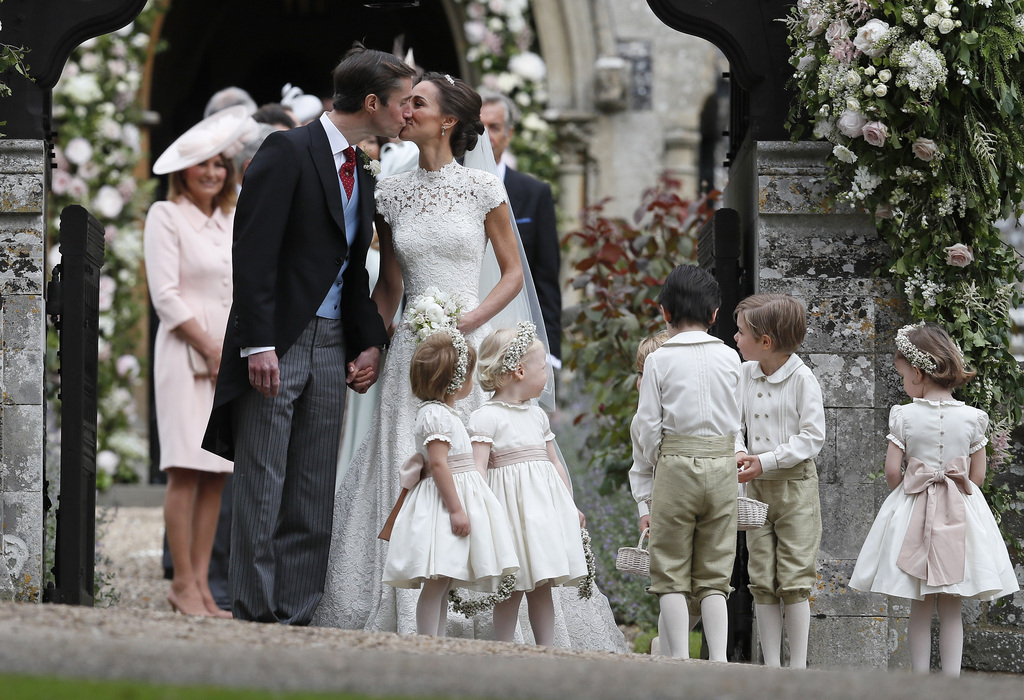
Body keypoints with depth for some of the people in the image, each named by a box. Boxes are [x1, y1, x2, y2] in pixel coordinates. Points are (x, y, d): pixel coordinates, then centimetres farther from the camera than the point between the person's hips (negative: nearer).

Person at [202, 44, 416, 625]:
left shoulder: (362, 176, 16)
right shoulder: (288, 152, -9)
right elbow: (253, 253, -15)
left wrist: (370, 343, 7)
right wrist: (258, 345, -21)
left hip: (331, 347, 8)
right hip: (277, 343, -7)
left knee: (316, 495, 6)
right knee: (262, 487, -4)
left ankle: (297, 617, 9)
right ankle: (255, 615, 0)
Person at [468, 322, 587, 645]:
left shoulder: (538, 415, 17)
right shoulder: (486, 417, -7)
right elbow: (478, 467, -15)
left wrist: (570, 505, 25)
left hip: (545, 501, 7)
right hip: (513, 505, -7)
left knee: (542, 584, 7)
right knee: (512, 587, -7)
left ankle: (546, 651, 9)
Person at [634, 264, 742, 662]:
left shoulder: (659, 360, -3)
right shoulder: (729, 359, 5)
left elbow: (648, 425, -3)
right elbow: (735, 422, 10)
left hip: (676, 465, -3)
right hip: (723, 465, 3)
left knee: (671, 572, 3)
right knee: (714, 575, 7)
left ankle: (680, 659, -5)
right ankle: (718, 658, -3)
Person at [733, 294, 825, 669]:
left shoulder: (802, 379, -11)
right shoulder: (745, 374, 5)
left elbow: (812, 438, -13)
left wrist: (766, 462, -18)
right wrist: (739, 452, -11)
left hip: (795, 486, -5)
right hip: (757, 487, 5)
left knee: (794, 581, -4)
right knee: (762, 581, 4)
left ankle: (798, 667, 0)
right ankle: (771, 666, 8)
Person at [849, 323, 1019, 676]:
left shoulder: (904, 416, -9)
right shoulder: (972, 418, -4)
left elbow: (892, 470, -8)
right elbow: (978, 475, 0)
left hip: (913, 513, -1)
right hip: (960, 514, 1)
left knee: (920, 608, 6)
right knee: (951, 609, 6)